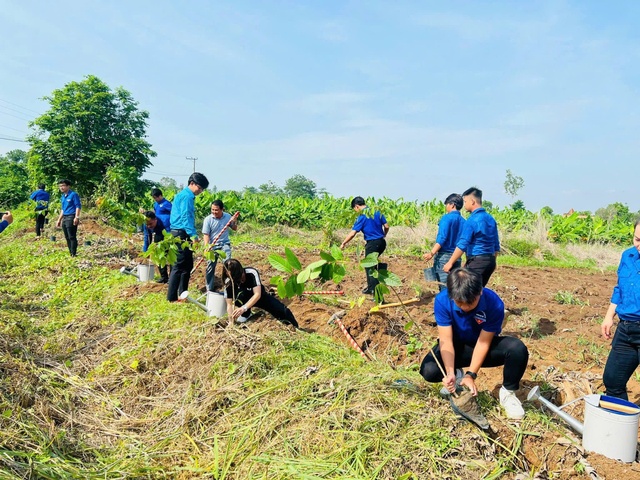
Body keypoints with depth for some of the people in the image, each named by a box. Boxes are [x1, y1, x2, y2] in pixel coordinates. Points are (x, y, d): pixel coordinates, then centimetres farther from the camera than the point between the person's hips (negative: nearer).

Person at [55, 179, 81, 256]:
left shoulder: (73, 194, -7)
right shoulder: (62, 197, 17)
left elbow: (78, 206, -12)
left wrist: (76, 217, -20)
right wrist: (59, 220, 23)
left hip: (71, 218, -9)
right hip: (64, 218, 9)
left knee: (72, 237, -9)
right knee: (67, 238, 10)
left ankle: (73, 254, -7)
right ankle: (70, 253, 17)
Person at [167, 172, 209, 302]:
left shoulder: (183, 195, 20)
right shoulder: (187, 196, -12)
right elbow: (186, 217, -22)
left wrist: (191, 234, 20)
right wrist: (193, 235, -29)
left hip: (180, 233, 11)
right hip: (182, 234, -11)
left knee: (187, 265, 15)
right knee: (179, 266, -7)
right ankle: (171, 297, -4)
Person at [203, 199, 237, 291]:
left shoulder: (227, 216, -3)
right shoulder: (208, 219, -11)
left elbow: (234, 229, 10)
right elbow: (206, 234, -12)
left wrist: (234, 222, -12)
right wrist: (206, 247, -25)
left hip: (225, 244, 1)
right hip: (213, 245, -1)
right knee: (210, 267, 3)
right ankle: (209, 290, 15)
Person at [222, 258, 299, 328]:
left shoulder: (251, 273, -34)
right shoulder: (228, 282, -26)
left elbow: (257, 294, -40)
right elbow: (229, 304, -23)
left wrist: (243, 308, -53)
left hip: (260, 296, -1)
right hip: (245, 299, 1)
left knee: (284, 311, -16)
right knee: (241, 294, -36)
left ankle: (295, 329, 12)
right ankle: (246, 314, -8)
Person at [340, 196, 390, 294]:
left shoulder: (362, 216, -14)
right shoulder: (377, 211, 4)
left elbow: (352, 233, -16)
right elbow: (386, 226, 7)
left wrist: (343, 243, -5)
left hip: (372, 244, -8)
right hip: (382, 242, 8)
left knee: (369, 266, 4)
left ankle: (373, 289, 3)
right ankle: (372, 286, 32)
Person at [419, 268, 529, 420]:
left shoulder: (494, 303, -29)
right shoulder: (442, 300, -26)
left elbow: (483, 342, -23)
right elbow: (446, 340, -24)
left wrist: (471, 374, -29)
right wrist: (450, 372, -37)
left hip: (484, 346, 0)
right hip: (457, 346, 1)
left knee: (517, 348, -32)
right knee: (429, 370, -28)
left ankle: (508, 392, -4)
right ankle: (458, 375, 8)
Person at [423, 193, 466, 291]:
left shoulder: (447, 218, -8)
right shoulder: (463, 221, 9)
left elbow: (442, 238, -18)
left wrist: (431, 253, -22)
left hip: (443, 256, -6)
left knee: (444, 287, -6)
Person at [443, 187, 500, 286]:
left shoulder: (472, 220, -15)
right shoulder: (491, 219, 10)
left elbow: (462, 245, -18)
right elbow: (496, 245, 17)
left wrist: (450, 263, -14)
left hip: (476, 261, -8)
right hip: (490, 260, 8)